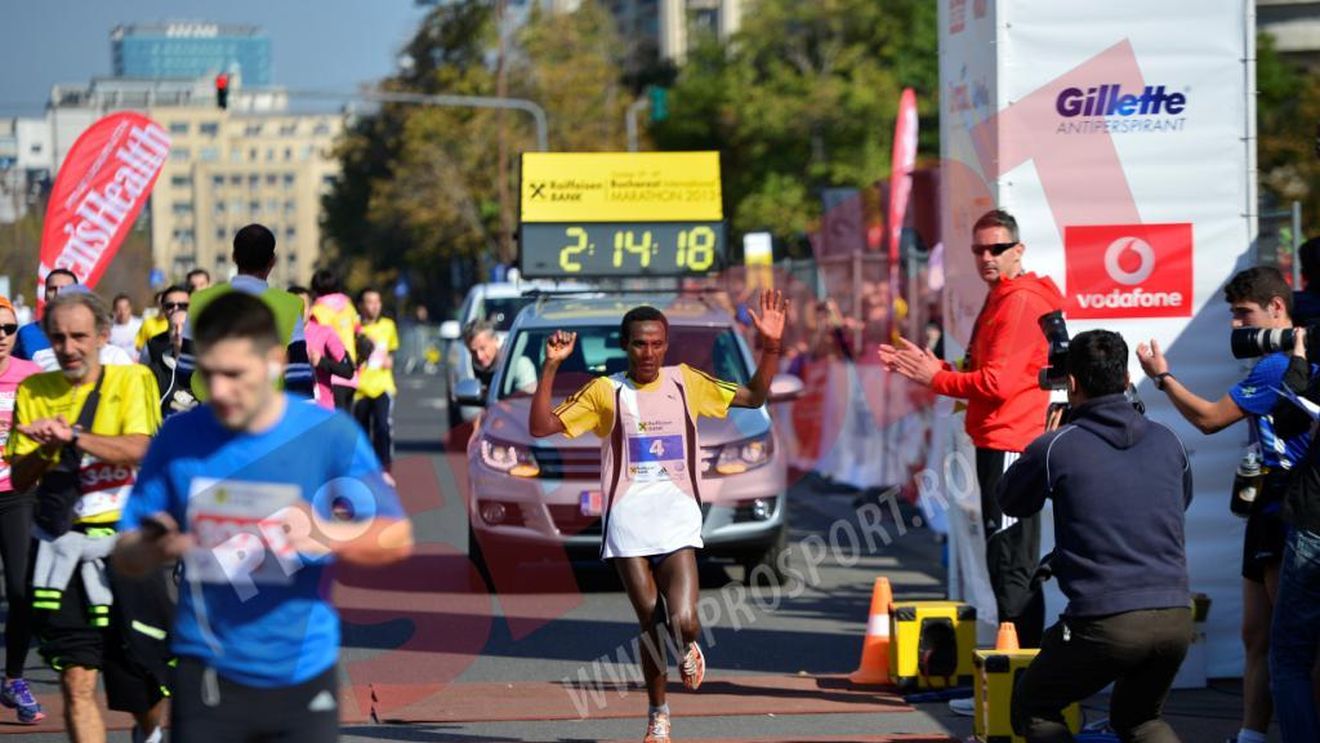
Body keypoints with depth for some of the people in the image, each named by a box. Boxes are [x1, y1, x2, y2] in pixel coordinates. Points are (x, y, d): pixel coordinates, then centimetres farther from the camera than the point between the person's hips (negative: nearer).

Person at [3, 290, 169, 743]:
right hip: (62, 548, 2)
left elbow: (138, 450, -15)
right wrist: (46, 449, -14)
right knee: (77, 681, -5)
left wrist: (72, 436, -26)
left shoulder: (131, 380, 0)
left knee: (144, 680, 5)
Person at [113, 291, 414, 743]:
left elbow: (397, 538, -4)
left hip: (303, 675, 0)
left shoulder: (330, 434, -6)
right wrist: (153, 549, -21)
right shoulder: (179, 438, -2)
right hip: (207, 676, 0)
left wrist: (326, 535, -25)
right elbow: (125, 556, 4)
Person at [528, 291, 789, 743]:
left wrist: (771, 347, -2)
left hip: (677, 518, 0)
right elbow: (541, 427, -2)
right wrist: (551, 367, -13)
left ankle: (688, 648, 21)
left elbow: (754, 397, 13)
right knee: (651, 623, 0)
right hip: (628, 518, 0)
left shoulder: (685, 382, 7)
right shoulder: (606, 392, 3)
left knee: (682, 621, -16)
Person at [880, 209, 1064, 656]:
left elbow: (997, 382, -21)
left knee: (1009, 564, -10)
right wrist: (927, 367, 11)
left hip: (1009, 447, -11)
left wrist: (933, 377, -12)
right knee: (1010, 565, 15)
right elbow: (980, 374, 22)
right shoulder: (1000, 300, 19)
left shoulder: (1021, 302, -13)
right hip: (997, 445, 11)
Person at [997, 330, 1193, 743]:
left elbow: (1010, 501, 14)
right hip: (1176, 616, 5)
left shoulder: (1057, 448, -4)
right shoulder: (1166, 441, 9)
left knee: (1032, 710, 20)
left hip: (1105, 622, -5)